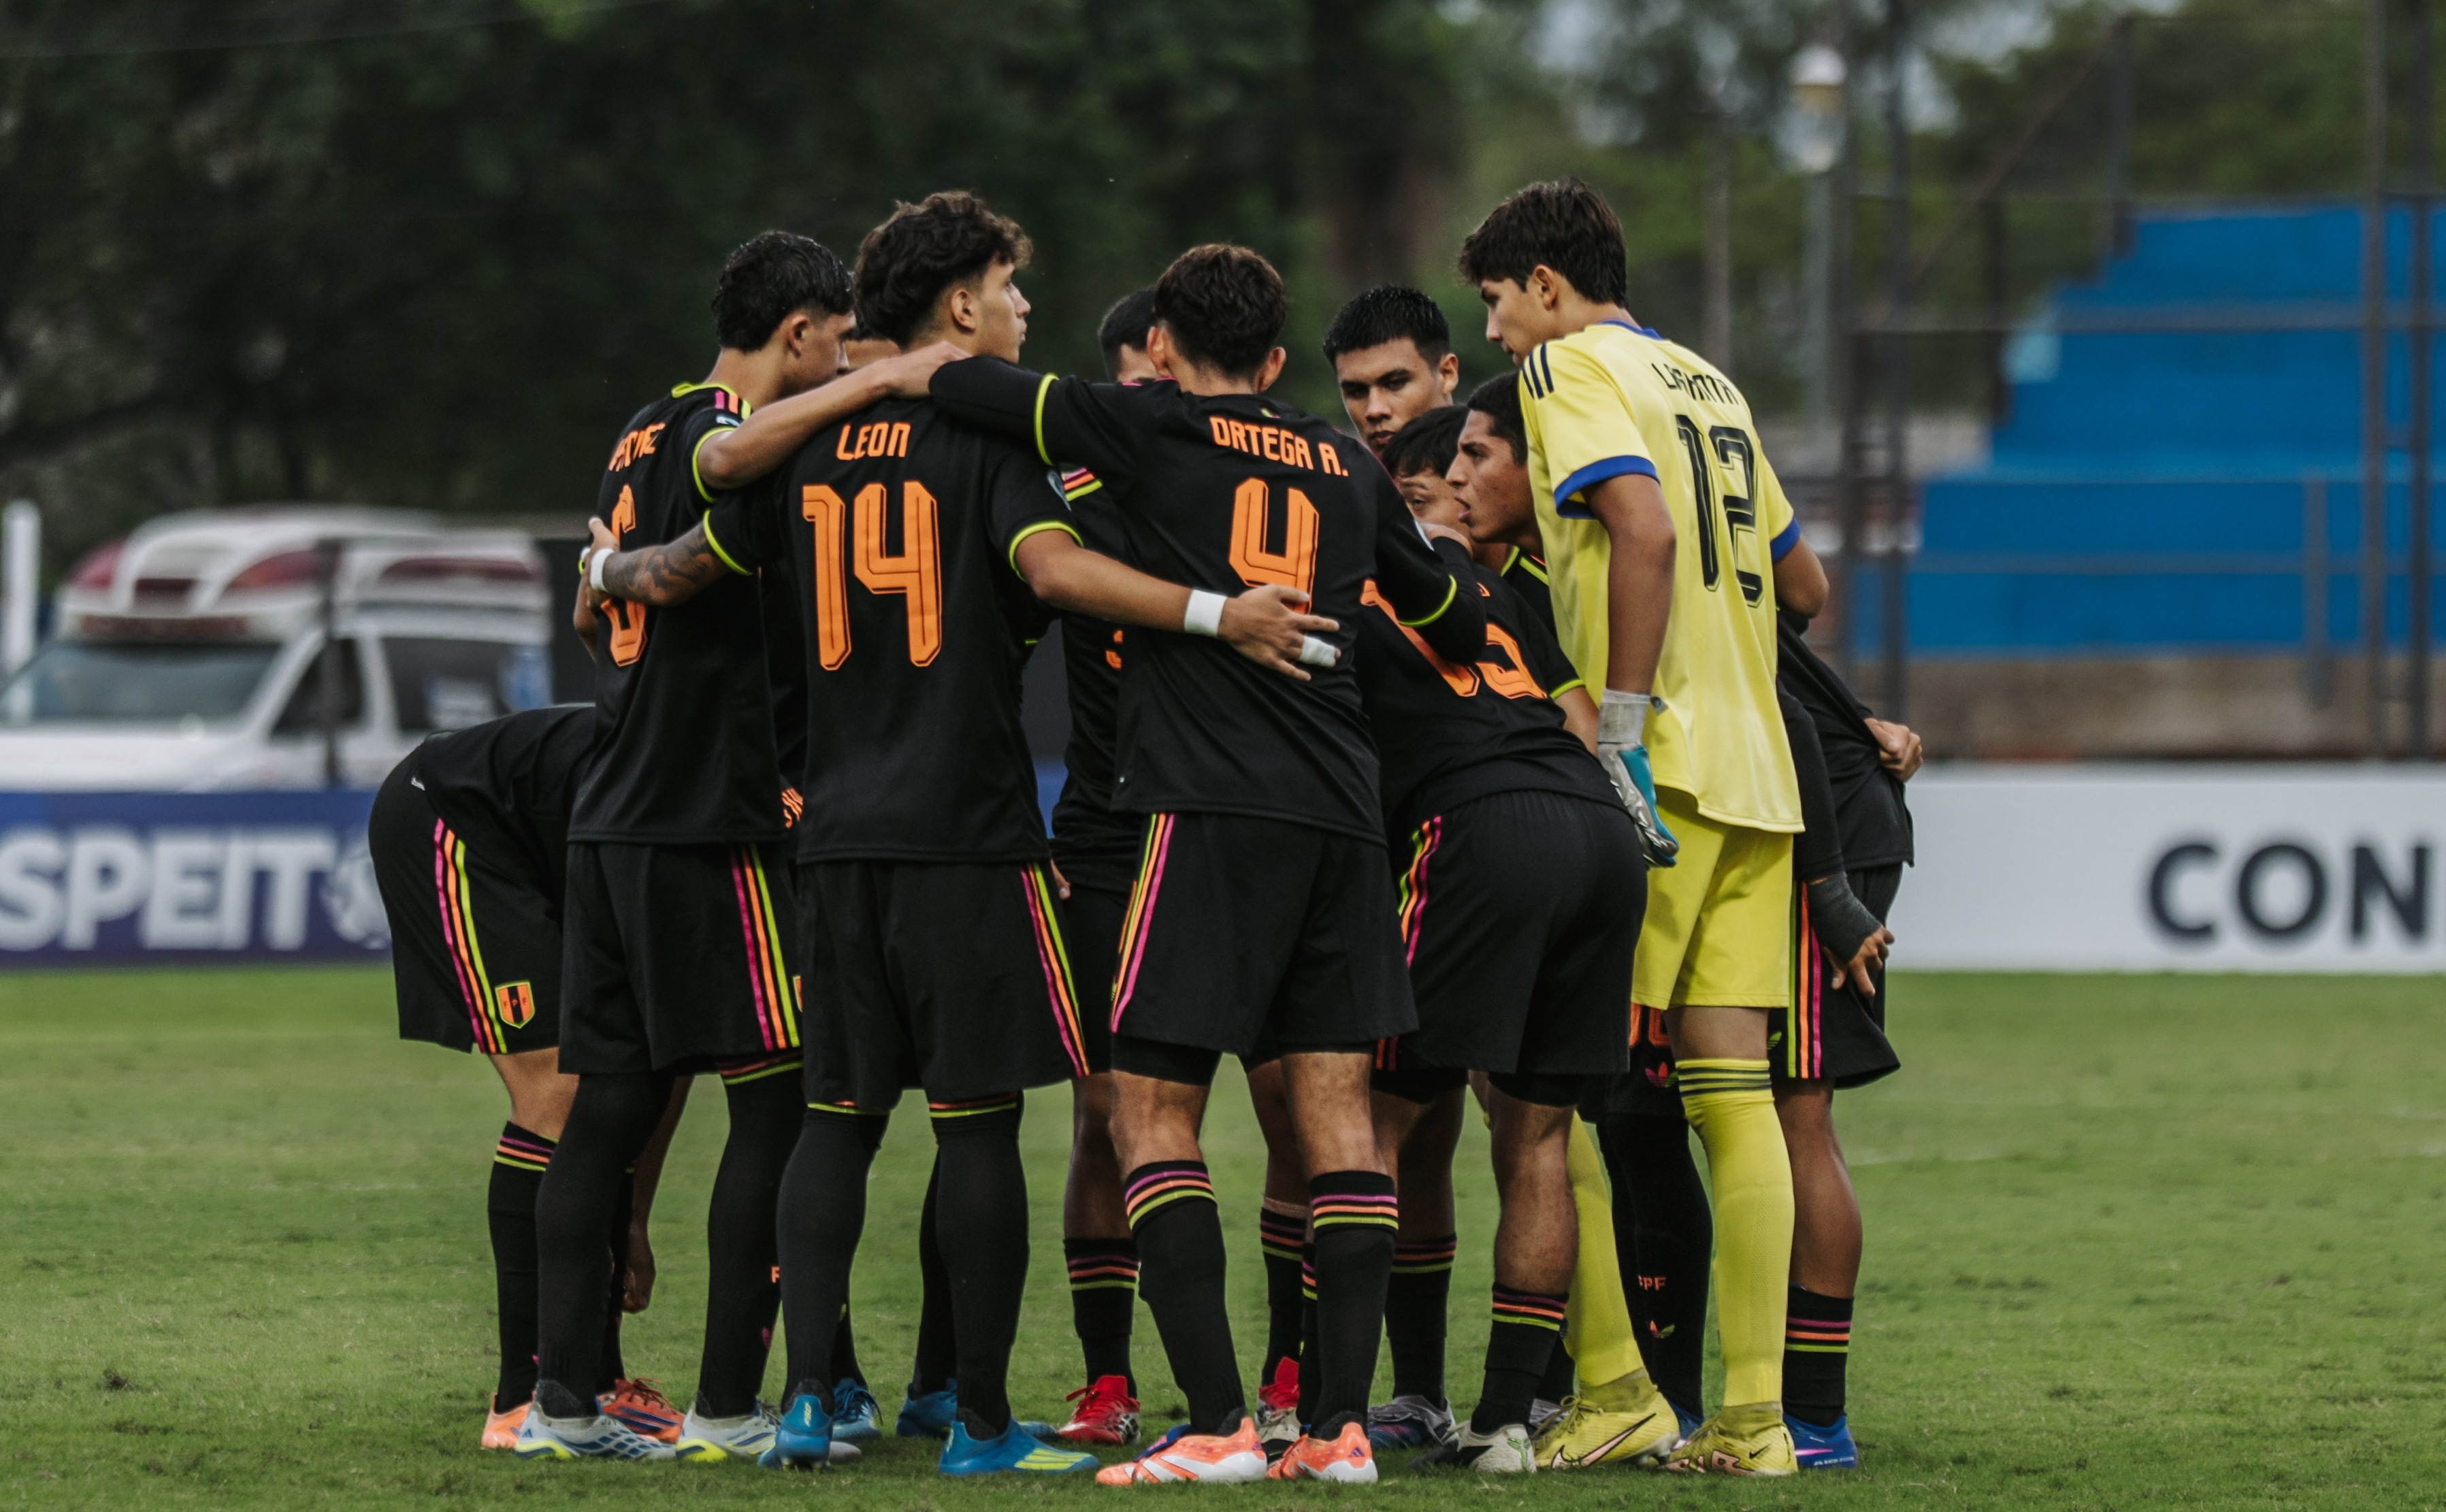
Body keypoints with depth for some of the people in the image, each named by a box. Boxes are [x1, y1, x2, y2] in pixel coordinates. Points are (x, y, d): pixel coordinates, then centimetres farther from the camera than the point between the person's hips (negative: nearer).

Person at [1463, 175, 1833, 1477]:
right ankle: (1752, 1416, -1)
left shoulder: (1571, 367, -3)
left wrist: (1624, 730, -20)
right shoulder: (1706, 383, 21)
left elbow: (1645, 531, -19)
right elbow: (1802, 582, 25)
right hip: (1754, 773, 8)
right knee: (1732, 1091, 3)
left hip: (1658, 773, -8)